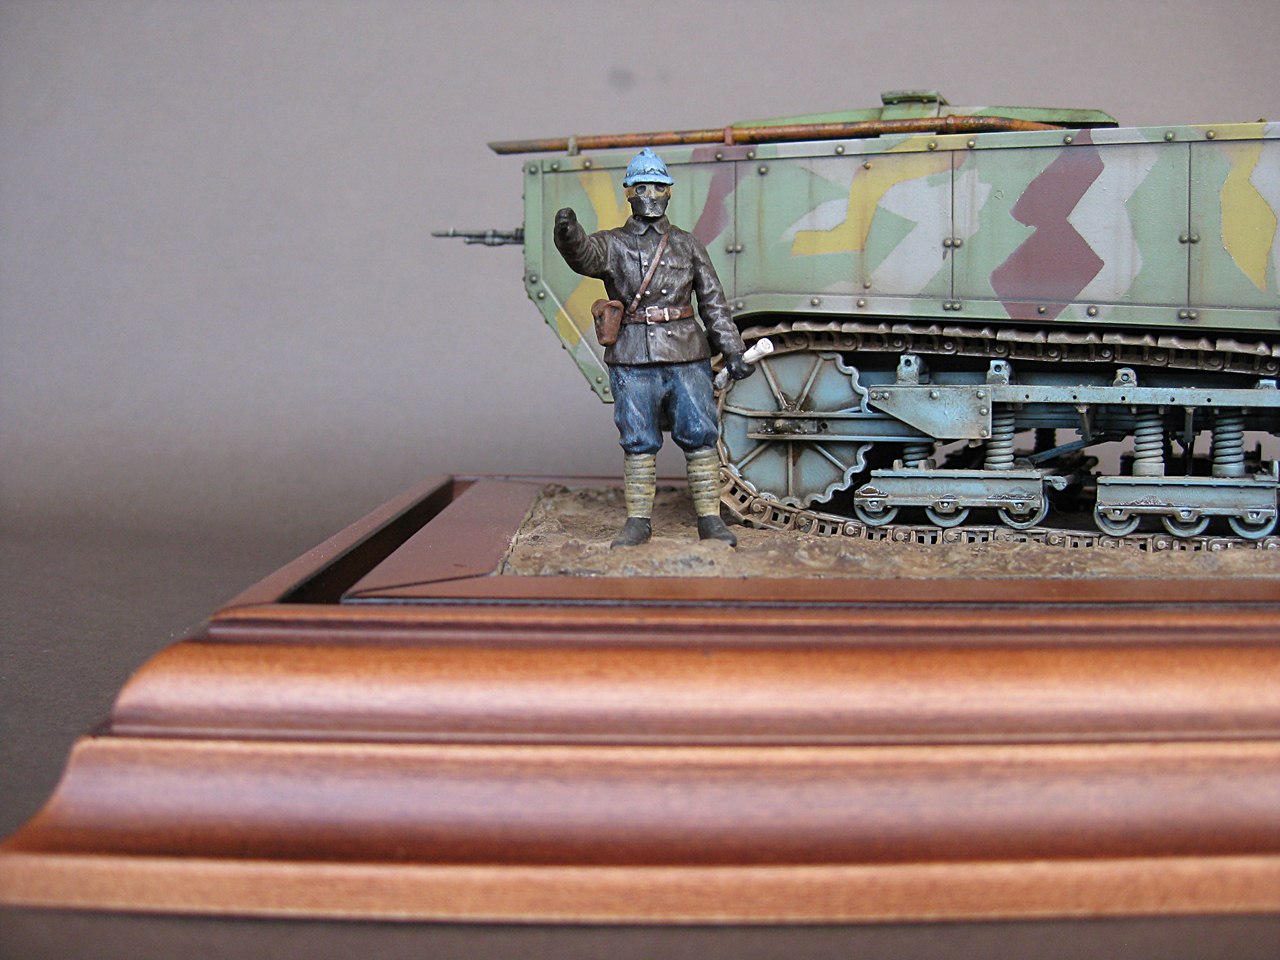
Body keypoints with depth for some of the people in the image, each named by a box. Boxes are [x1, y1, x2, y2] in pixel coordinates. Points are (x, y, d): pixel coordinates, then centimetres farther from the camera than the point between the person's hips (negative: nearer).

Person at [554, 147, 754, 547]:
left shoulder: (687, 244, 13)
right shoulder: (612, 244, 6)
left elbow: (713, 301, 12)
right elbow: (584, 255, -18)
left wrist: (732, 350, 6)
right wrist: (568, 233, -41)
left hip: (686, 357, 1)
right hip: (633, 361, -1)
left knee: (700, 436, 1)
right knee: (638, 442, 3)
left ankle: (709, 518, 9)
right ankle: (638, 521, 11)